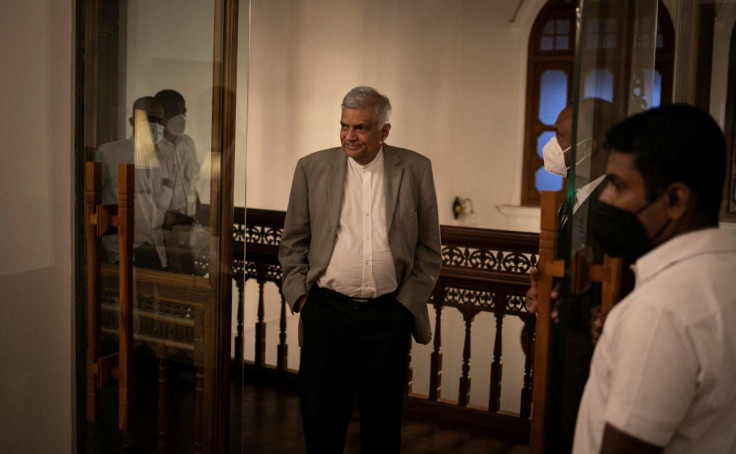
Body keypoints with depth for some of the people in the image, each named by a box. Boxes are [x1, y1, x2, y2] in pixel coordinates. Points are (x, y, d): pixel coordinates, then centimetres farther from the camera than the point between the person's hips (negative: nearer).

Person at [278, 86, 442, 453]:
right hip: (326, 310, 1)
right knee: (320, 418, 10)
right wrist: (300, 295, 0)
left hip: (389, 315, 0)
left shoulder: (415, 169, 1)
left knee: (383, 423, 12)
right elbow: (293, 242, 8)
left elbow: (429, 247, 5)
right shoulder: (312, 168, 3)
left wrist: (408, 301, 0)